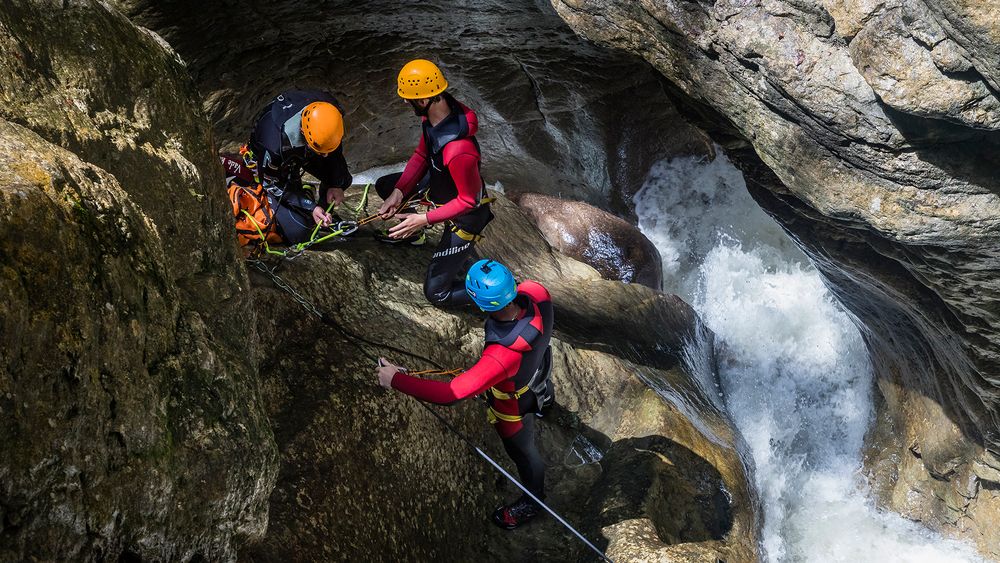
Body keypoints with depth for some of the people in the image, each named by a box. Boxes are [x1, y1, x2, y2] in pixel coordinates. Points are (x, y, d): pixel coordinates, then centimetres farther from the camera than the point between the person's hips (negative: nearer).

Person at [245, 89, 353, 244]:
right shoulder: (277, 140, -44)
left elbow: (335, 151, -6)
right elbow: (272, 183, -25)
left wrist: (336, 184, -16)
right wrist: (311, 207, -30)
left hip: (303, 154, 5)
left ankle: (325, 215, 18)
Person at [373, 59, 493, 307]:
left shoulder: (458, 151, -43)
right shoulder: (432, 115, -16)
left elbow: (468, 201, -29)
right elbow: (421, 155, 0)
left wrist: (426, 219, -27)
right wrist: (399, 191, -10)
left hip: (466, 215, -8)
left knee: (435, 292, 1)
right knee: (384, 186, 18)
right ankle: (410, 233, 42)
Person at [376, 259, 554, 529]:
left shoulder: (502, 356, -52)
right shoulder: (536, 293, -35)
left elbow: (451, 393, -48)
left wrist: (395, 380, -39)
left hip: (515, 406, -6)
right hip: (539, 370, 6)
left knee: (522, 451, 26)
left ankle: (532, 502, 58)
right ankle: (547, 395, 83)